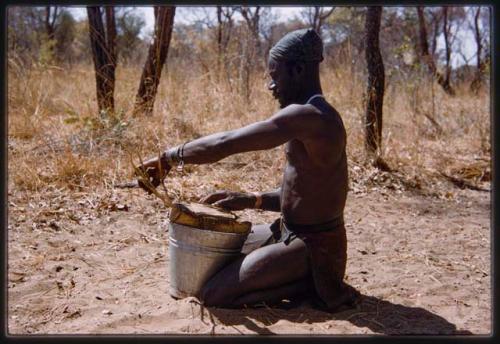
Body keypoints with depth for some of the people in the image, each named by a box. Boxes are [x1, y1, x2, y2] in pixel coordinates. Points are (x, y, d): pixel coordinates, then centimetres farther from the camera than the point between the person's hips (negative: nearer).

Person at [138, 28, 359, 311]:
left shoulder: (307, 116, -23)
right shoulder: (317, 117, 10)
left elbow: (225, 144, -27)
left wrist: (169, 157, -13)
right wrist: (251, 200, 5)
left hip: (311, 247, -10)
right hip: (291, 232, 10)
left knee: (214, 295, -15)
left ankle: (319, 285, -3)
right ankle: (312, 277, 14)